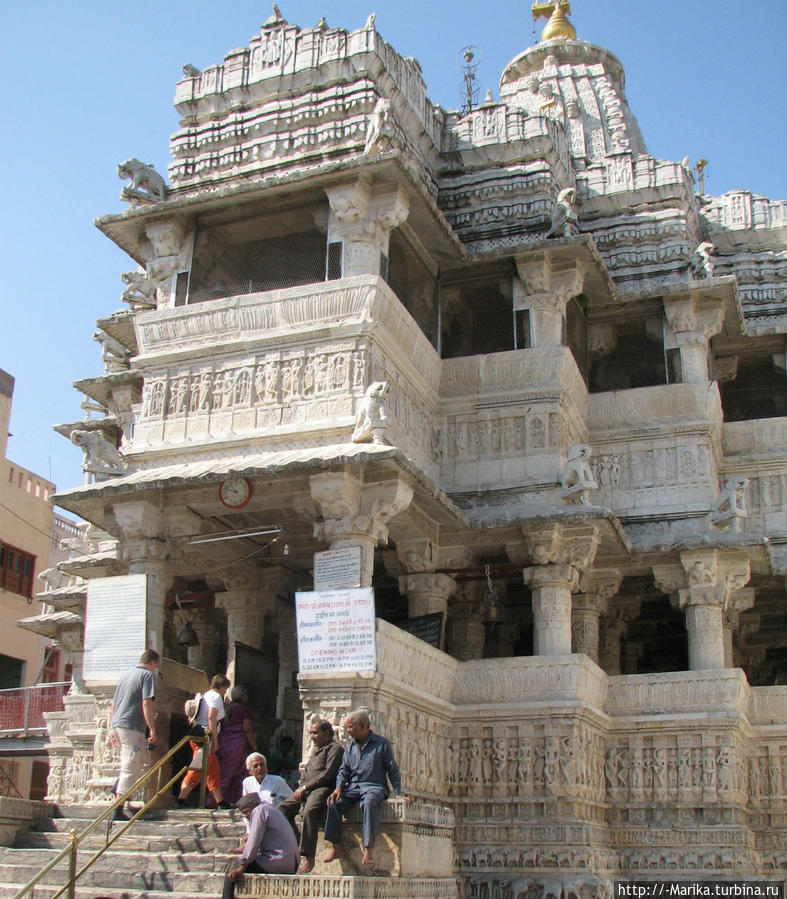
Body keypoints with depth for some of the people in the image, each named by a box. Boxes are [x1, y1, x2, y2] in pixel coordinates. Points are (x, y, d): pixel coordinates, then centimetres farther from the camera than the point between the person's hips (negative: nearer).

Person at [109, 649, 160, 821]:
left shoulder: (126, 675, 21)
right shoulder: (147, 675, -3)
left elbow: (113, 705, 24)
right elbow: (147, 704, -14)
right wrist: (153, 731, -13)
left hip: (116, 725, 8)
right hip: (132, 726, -8)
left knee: (136, 763, 24)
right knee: (131, 768, -5)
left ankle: (118, 788, 8)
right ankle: (118, 810, -8)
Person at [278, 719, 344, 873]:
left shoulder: (334, 748, 0)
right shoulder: (316, 749, 29)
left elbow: (328, 774, -11)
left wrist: (305, 787, -12)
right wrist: (300, 787, 8)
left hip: (323, 788, -9)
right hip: (306, 789, 9)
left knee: (310, 810, -36)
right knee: (283, 808, -11)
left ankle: (308, 857, -37)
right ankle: (296, 847, -9)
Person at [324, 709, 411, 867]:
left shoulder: (382, 744, 3)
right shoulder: (350, 746, 17)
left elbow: (393, 771, 3)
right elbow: (344, 770, 15)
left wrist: (399, 794, -5)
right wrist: (339, 787, -5)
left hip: (374, 786, -5)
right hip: (353, 787, 5)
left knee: (369, 802, -39)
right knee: (333, 803, -24)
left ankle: (368, 849, -41)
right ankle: (337, 847, -18)